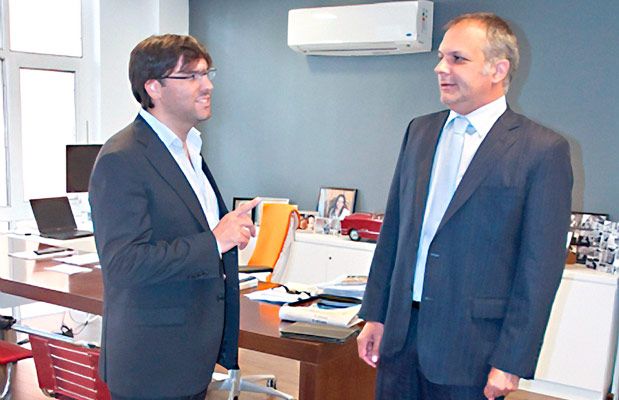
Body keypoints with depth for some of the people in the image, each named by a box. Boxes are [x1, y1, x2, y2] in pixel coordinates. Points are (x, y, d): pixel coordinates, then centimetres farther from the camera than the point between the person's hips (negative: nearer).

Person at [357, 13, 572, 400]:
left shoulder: (544, 150, -9)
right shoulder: (420, 131, 8)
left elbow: (541, 268, -10)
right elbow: (393, 229, 10)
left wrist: (512, 361, -10)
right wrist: (375, 314, 9)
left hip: (470, 346, -4)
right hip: (400, 331, 5)